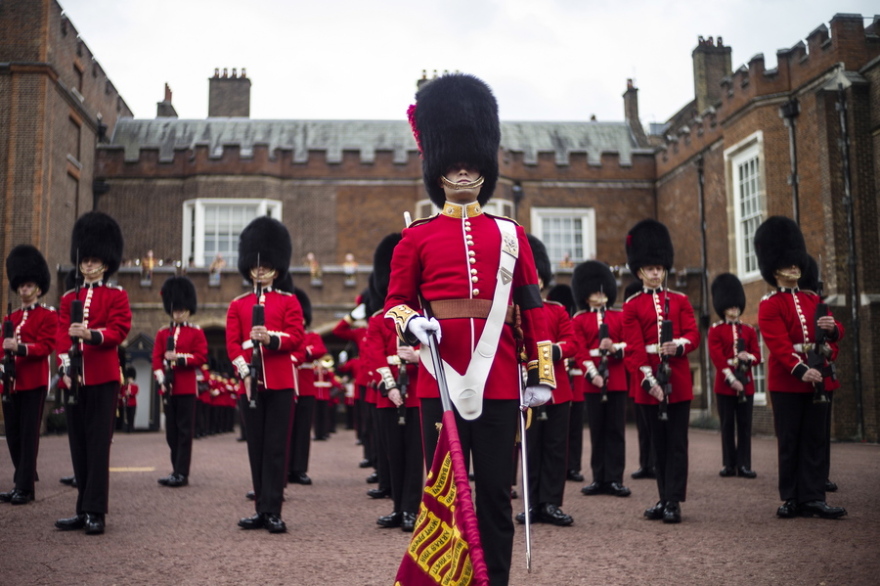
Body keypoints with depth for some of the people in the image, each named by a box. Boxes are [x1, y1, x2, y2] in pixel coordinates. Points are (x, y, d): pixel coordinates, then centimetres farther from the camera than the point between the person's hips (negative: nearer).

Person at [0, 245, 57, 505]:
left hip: (33, 383, -6)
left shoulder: (48, 316, 0)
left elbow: (45, 347, -11)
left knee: (28, 435, -4)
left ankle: (25, 487, -1)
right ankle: (26, 476, 20)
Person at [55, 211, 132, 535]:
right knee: (78, 445, 9)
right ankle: (83, 510, 17)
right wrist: (66, 367, -10)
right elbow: (61, 335, 6)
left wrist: (90, 334, -27)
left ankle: (96, 512, -1)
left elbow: (119, 330, -9)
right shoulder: (69, 298, 15)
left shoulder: (117, 296, 3)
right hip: (75, 378, 5)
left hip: (103, 378, -5)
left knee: (98, 444, -5)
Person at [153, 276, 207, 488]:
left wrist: (179, 357, -19)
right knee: (172, 431, 8)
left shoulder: (196, 333, 3)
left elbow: (201, 358, -6)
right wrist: (161, 378, -10)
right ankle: (177, 470, 17)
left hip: (187, 388, -4)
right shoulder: (162, 333, 13)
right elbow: (156, 358, 6)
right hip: (169, 388, 4)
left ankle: (181, 473, -4)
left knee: (185, 431, -4)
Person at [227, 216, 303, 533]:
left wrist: (270, 338, -23)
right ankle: (261, 509, 14)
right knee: (257, 447, 7)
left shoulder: (289, 302, 7)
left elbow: (296, 337, -4)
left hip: (281, 383, -3)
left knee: (276, 447, -3)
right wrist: (245, 372, -11)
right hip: (251, 382, 3)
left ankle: (273, 512, -2)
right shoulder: (237, 305, 12)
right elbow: (232, 343, 4)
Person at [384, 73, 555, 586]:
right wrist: (412, 322, -13)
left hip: (498, 379, 1)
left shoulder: (510, 234, 12)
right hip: (441, 378, -1)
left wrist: (542, 374, 5)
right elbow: (396, 300, 10)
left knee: (496, 492, 5)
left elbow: (534, 307, 10)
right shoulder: (417, 237, 9)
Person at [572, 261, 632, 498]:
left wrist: (614, 348, -17)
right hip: (593, 381, -1)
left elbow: (628, 344, 4)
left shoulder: (619, 317, 11)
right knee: (597, 431, 4)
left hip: (616, 380, 1)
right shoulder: (580, 320, 6)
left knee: (616, 430, 1)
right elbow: (580, 350, -3)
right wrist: (592, 374, -15)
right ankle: (599, 479, 11)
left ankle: (615, 479, 5)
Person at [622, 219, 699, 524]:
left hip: (678, 381, 1)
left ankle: (673, 502, 1)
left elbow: (693, 334, 2)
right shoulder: (632, 306, 4)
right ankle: (664, 498, 17)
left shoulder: (680, 300, 10)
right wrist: (648, 380, -15)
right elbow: (633, 349, -3)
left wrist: (678, 345, -21)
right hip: (649, 383, 0)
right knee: (659, 443, 8)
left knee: (676, 442, -1)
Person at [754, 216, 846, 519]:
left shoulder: (814, 300, 15)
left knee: (815, 440, 5)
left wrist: (832, 327, -13)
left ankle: (813, 497, 8)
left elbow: (836, 333, 12)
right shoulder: (769, 306, -3)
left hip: (818, 379, 5)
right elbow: (779, 344, -15)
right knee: (790, 442, 2)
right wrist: (800, 370, -29)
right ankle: (791, 498, 9)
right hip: (787, 381, -5)